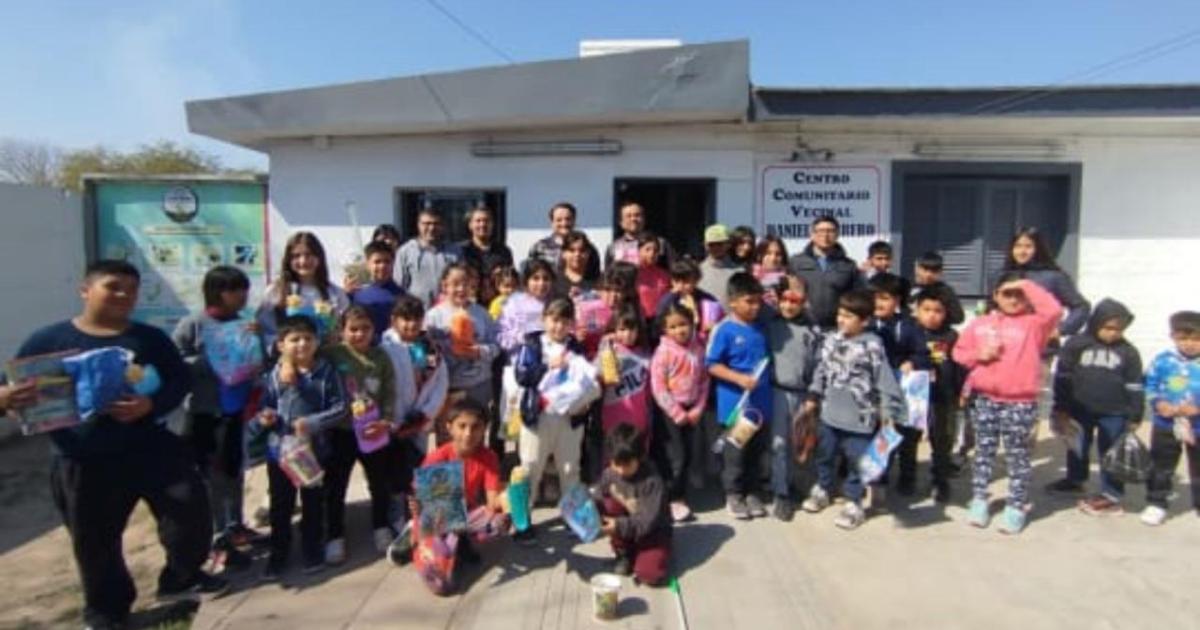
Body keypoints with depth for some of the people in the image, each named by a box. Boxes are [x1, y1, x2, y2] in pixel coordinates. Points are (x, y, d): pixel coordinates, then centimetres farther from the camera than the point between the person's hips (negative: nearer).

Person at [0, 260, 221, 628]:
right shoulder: (49, 341, 0)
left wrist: (151, 405, -20)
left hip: (151, 448, 2)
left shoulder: (150, 339, 5)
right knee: (95, 542, 9)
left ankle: (182, 577, 26)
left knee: (191, 508, 1)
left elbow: (180, 381, 0)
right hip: (82, 464, -1)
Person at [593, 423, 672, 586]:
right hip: (623, 526, 4)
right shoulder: (608, 474, -11)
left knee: (650, 575, -27)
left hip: (652, 532, -4)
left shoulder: (652, 481, -26)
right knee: (610, 506, -27)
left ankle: (639, 553, 9)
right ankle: (624, 553, -4)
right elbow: (597, 500, -5)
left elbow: (648, 521, -28)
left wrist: (620, 526, -39)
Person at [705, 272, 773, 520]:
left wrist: (764, 379, 6)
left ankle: (752, 492, 30)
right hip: (735, 402, -5)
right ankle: (733, 494, 22)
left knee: (757, 449, 15)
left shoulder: (761, 327, 5)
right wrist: (738, 378, -22)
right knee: (736, 451, 6)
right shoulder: (724, 330, -12)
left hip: (761, 401, 6)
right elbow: (711, 365, -12)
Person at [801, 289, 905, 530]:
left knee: (856, 462, 9)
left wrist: (888, 411, -14)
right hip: (829, 413, 5)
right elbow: (821, 371, 11)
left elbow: (885, 381, -14)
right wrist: (813, 398, 16)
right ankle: (822, 490, 44)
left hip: (859, 418, -5)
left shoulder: (872, 346, -17)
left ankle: (853, 503, 26)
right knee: (825, 455, 22)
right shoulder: (831, 340, 0)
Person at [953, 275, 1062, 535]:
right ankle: (979, 499, 23)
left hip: (1020, 402, -3)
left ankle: (1016, 507, 15)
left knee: (1018, 455, 6)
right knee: (983, 451, 12)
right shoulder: (980, 324, 7)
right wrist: (979, 355, -9)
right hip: (984, 399, 3)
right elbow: (960, 352, 11)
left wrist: (1027, 285, -14)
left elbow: (1053, 310, -22)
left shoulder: (1034, 324, -1)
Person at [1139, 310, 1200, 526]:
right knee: (1160, 467, 10)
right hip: (1166, 425, 0)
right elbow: (1150, 388, -2)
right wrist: (1161, 405, -17)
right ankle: (1156, 504, 22)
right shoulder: (1162, 360, -7)